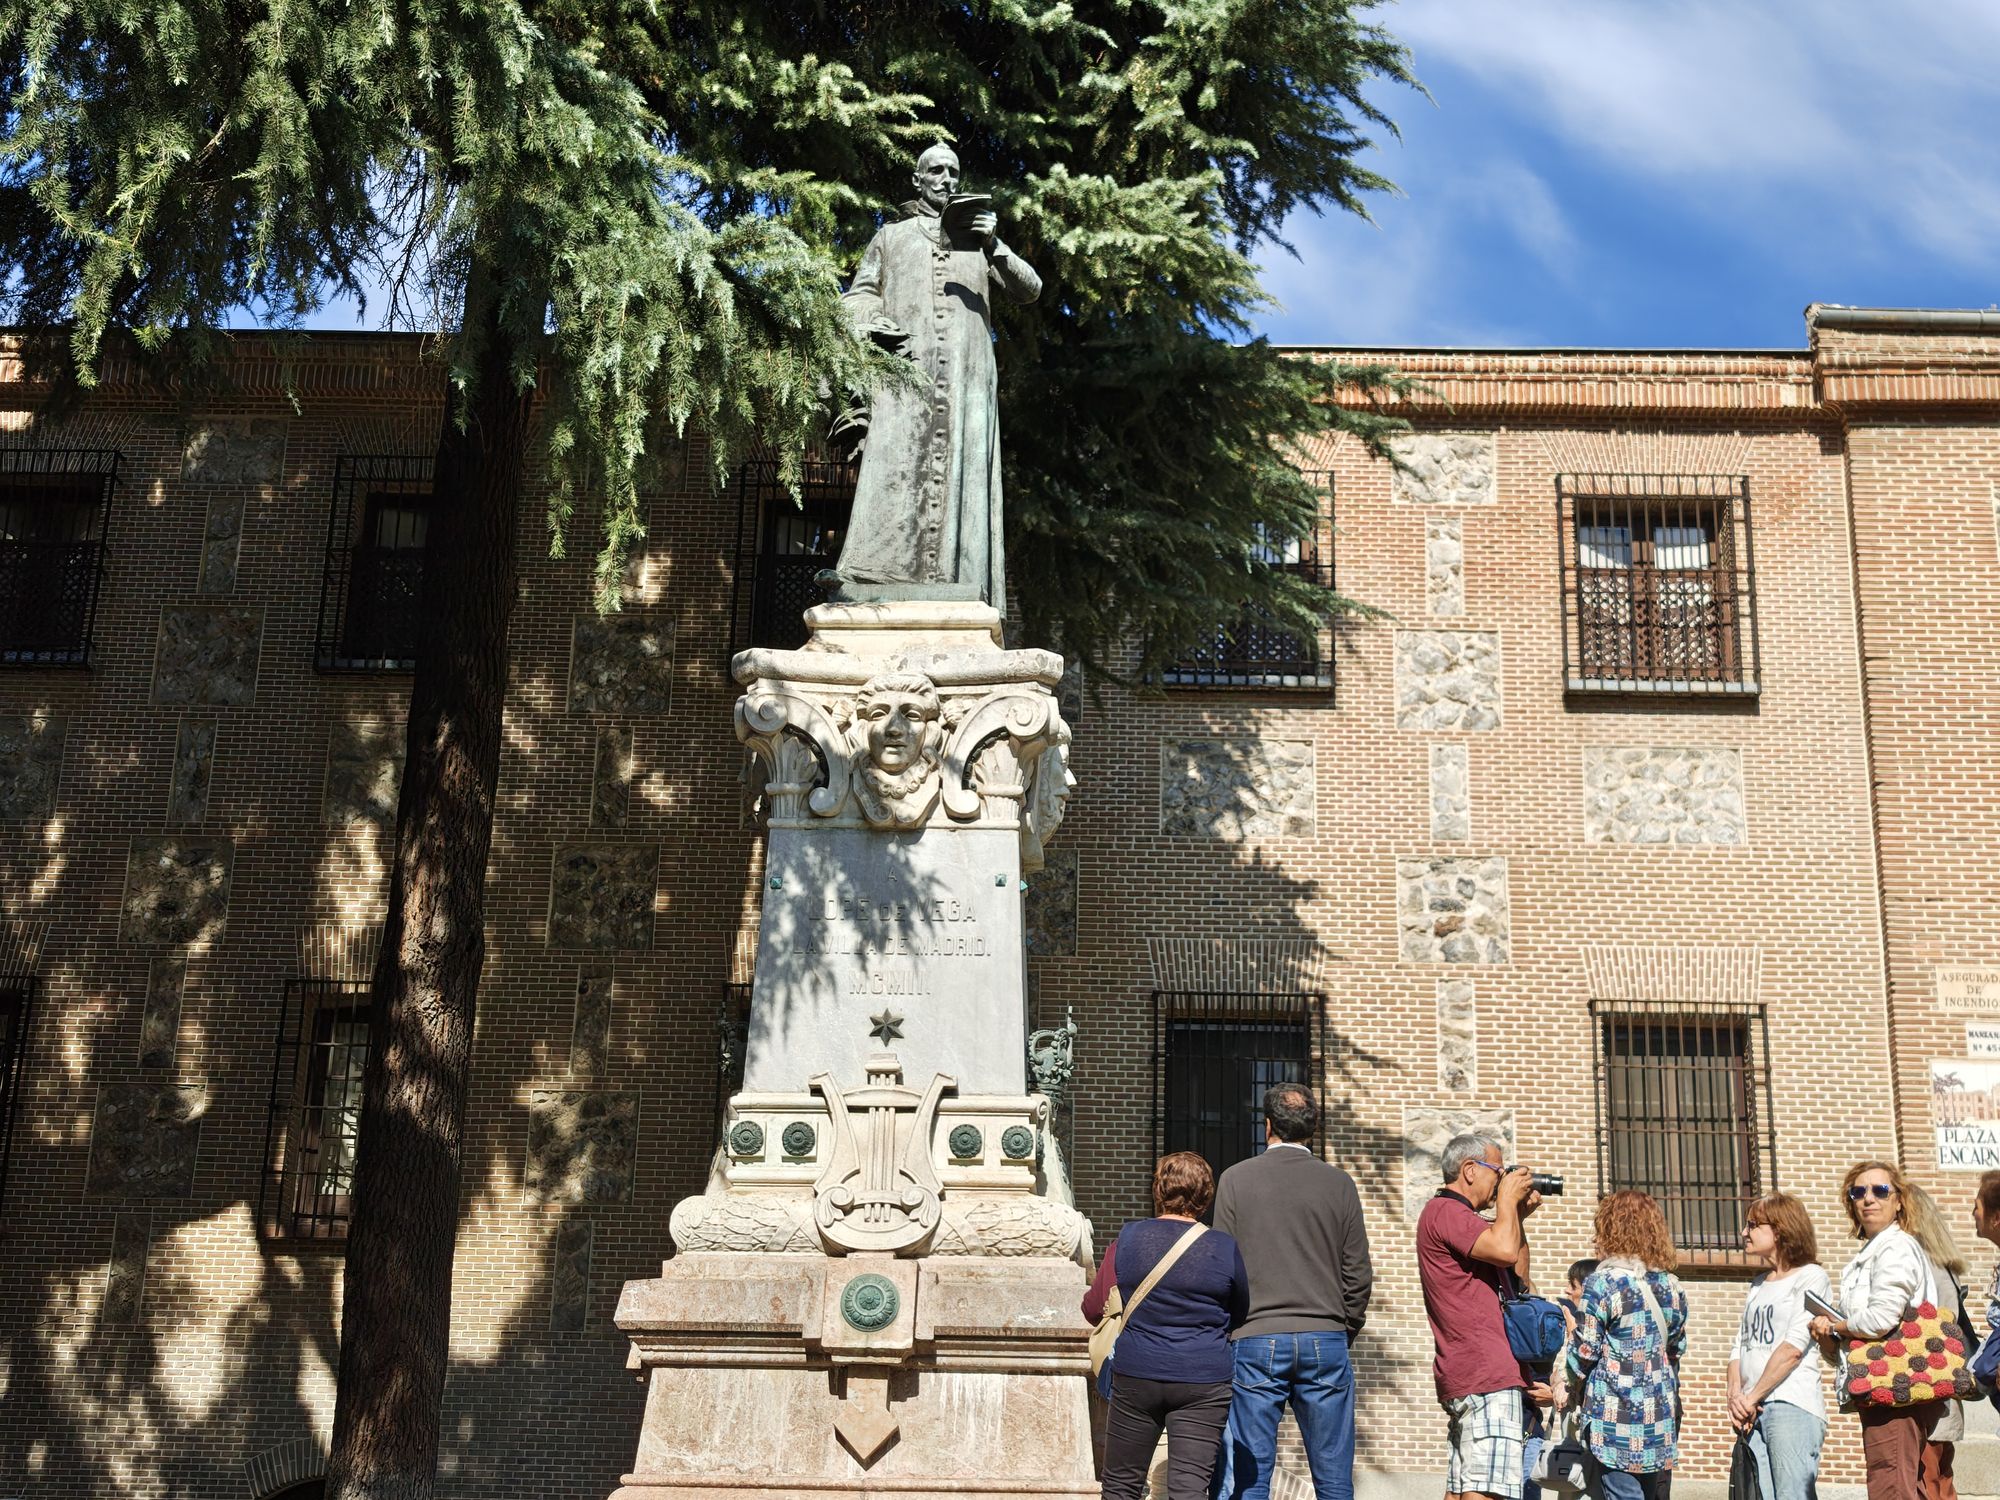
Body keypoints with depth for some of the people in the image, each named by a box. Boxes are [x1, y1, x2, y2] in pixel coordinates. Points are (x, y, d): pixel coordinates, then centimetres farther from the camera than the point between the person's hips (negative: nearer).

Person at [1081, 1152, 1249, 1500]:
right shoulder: (1224, 1248, -3)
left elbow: (1094, 1308, 4)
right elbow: (1239, 1317, 12)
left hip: (1135, 1377, 1)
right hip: (1203, 1383, -1)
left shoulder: (1129, 1238, -2)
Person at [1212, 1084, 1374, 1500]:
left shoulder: (1237, 1179, 0)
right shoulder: (1339, 1183, 3)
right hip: (1325, 1339, 1)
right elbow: (1358, 1274, 4)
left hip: (1255, 1342, -1)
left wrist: (1224, 1334, 11)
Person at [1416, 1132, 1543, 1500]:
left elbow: (1518, 1276, 28)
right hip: (1486, 1376, -11)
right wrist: (1508, 1200, -6)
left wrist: (1518, 1216, 21)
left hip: (1464, 1380, 11)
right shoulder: (1445, 1211, -8)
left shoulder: (1459, 1217, 25)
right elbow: (1505, 1249, -23)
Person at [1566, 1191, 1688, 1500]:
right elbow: (1677, 1349, 15)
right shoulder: (1671, 1285, 7)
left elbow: (1584, 1351, -9)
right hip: (1662, 1416, 6)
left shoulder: (1603, 1282, -12)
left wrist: (1576, 1390, 8)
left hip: (1616, 1415, -6)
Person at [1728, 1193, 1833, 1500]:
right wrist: (1736, 1396, 0)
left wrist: (1753, 1397, -9)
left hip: (1793, 1406, -7)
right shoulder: (1758, 1286, 23)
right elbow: (1739, 1347, 17)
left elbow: (1794, 1347, -9)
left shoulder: (1811, 1277, 0)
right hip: (1753, 1412, 7)